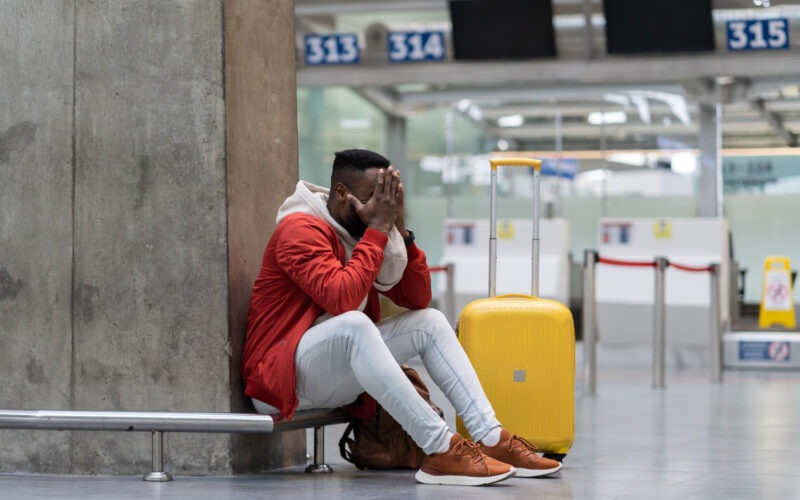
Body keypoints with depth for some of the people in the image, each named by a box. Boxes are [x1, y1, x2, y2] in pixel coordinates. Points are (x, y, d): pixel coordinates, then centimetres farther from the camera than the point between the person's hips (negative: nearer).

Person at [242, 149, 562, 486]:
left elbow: (418, 299, 6)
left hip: (335, 379, 9)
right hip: (283, 375, -9)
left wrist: (399, 229, -6)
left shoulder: (360, 233, 10)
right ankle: (440, 450, -36)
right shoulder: (301, 229, -15)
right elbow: (341, 298, -31)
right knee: (354, 324, -35)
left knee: (430, 322, 1)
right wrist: (377, 229, -22)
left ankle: (490, 438, -15)